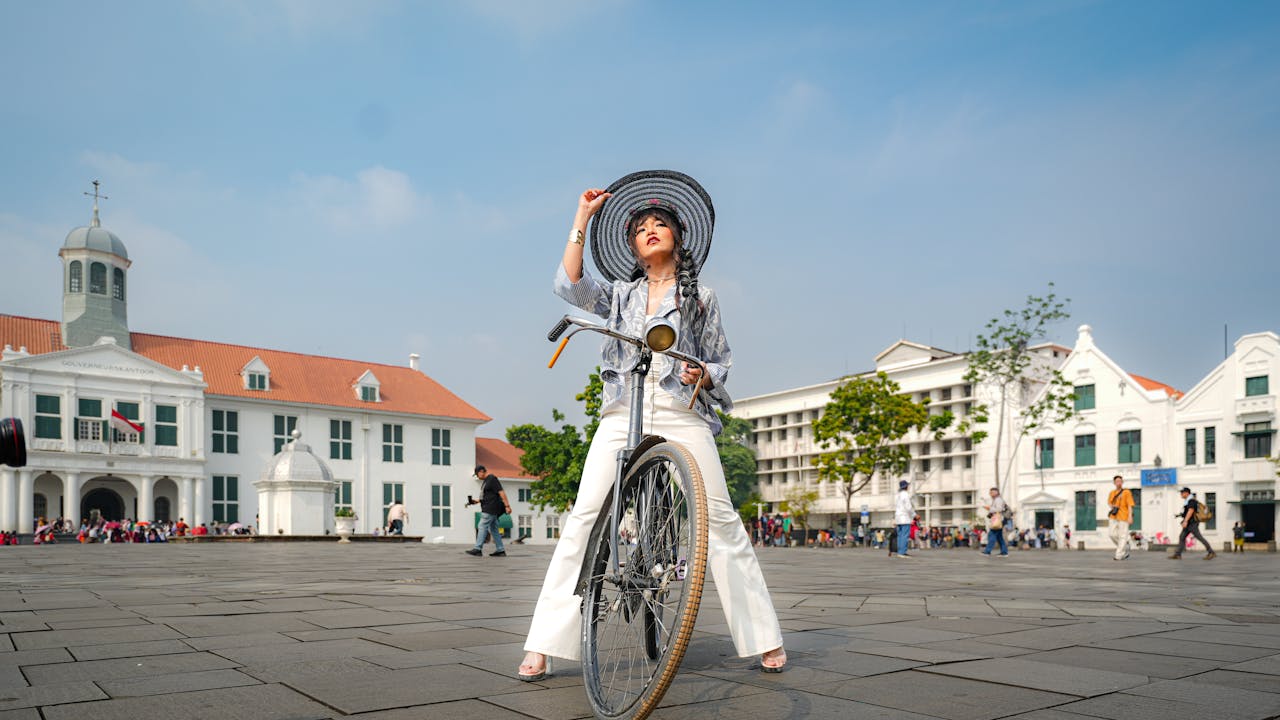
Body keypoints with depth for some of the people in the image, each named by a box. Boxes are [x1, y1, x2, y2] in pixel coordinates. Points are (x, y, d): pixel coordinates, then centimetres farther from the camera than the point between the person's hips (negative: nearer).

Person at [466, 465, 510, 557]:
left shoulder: (492, 479, -12)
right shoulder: (486, 480, 19)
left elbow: (501, 492, -18)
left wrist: (507, 506, -23)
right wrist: (477, 501, 13)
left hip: (491, 508, -10)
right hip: (488, 508, 10)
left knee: (482, 527, -10)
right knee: (493, 529, 8)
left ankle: (478, 549, -10)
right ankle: (500, 550, 9)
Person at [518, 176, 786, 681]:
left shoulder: (701, 297, 18)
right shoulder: (620, 293, 19)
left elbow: (721, 363, 17)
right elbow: (569, 286, 1)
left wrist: (702, 375, -6)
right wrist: (582, 218, 6)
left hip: (682, 413, -1)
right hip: (622, 412, 1)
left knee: (720, 520, -8)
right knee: (583, 520, -10)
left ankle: (765, 639, 3)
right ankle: (542, 646, -6)